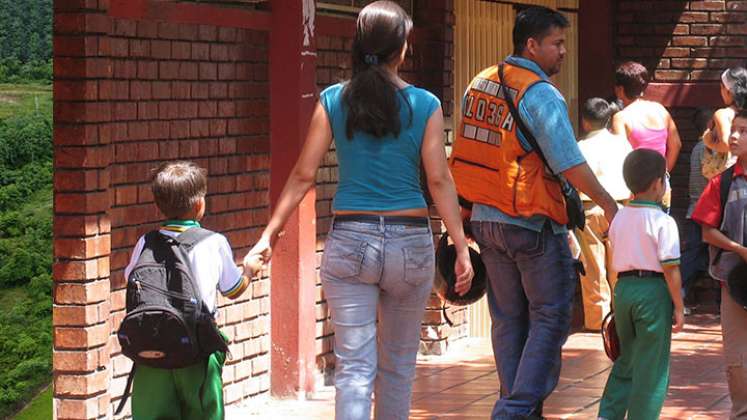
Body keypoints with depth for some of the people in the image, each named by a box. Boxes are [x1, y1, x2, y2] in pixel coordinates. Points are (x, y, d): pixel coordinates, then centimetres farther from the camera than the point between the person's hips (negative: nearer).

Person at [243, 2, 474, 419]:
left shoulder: (333, 101, 0)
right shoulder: (425, 105, -2)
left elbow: (304, 175, -1)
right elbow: (439, 179, -5)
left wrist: (270, 234, 5)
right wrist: (462, 248, -1)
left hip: (349, 240, 0)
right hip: (411, 241, 0)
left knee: (355, 366, -2)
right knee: (399, 363, 16)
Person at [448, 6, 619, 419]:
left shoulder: (479, 85, 9)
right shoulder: (540, 94, -15)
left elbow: (463, 155, 14)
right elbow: (569, 164, -19)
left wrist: (470, 216, 21)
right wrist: (608, 203, -10)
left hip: (485, 218, 7)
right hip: (533, 224, -7)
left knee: (508, 318, 14)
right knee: (550, 317, 1)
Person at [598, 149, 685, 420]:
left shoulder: (619, 218, 7)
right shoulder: (663, 222, -12)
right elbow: (670, 268, -13)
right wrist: (678, 307, -6)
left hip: (623, 286, 6)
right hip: (653, 290, -6)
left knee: (626, 359, 18)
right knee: (652, 366, 3)